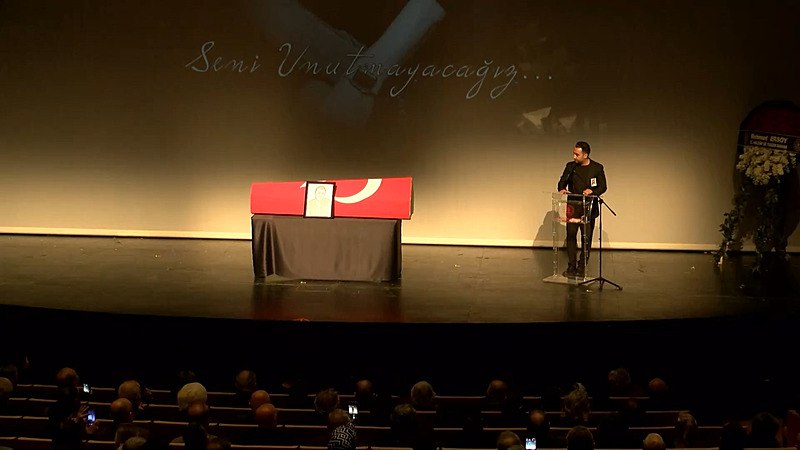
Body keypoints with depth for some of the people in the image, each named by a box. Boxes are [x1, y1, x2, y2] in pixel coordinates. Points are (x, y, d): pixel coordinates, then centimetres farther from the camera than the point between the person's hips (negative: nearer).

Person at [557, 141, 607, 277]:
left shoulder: (597, 168, 0)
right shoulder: (570, 166, 6)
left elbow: (603, 187, 0)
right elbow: (562, 181, 11)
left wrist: (592, 191, -20)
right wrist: (562, 189, -12)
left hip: (589, 208, -1)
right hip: (572, 207, 1)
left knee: (586, 238, 2)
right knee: (571, 235, -5)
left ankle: (581, 267, 9)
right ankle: (571, 266, 2)